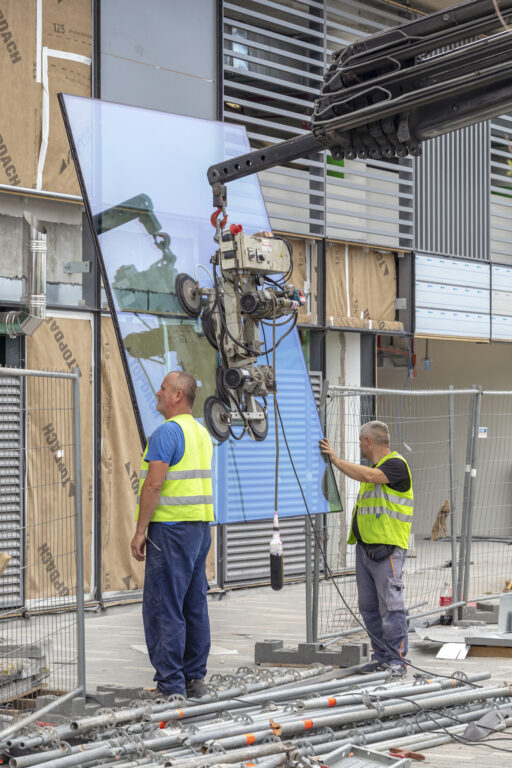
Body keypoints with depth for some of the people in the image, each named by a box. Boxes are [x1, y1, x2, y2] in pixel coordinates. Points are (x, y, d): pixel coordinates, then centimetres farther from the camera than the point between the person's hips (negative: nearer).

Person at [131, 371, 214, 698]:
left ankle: (170, 684, -7)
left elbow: (154, 484, -19)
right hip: (201, 525, 9)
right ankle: (195, 678, 15)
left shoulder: (167, 432, -13)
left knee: (163, 607, -6)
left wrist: (140, 530, -15)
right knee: (195, 605, 11)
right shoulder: (202, 432, 16)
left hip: (171, 527, -9)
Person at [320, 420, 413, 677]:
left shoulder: (396, 464, -9)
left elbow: (368, 476, -25)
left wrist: (335, 459, -19)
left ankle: (397, 659, -4)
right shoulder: (373, 466, 20)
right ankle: (381, 655, 16)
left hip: (387, 548, -9)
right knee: (368, 606, 9)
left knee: (390, 605, -9)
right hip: (365, 547, 9)